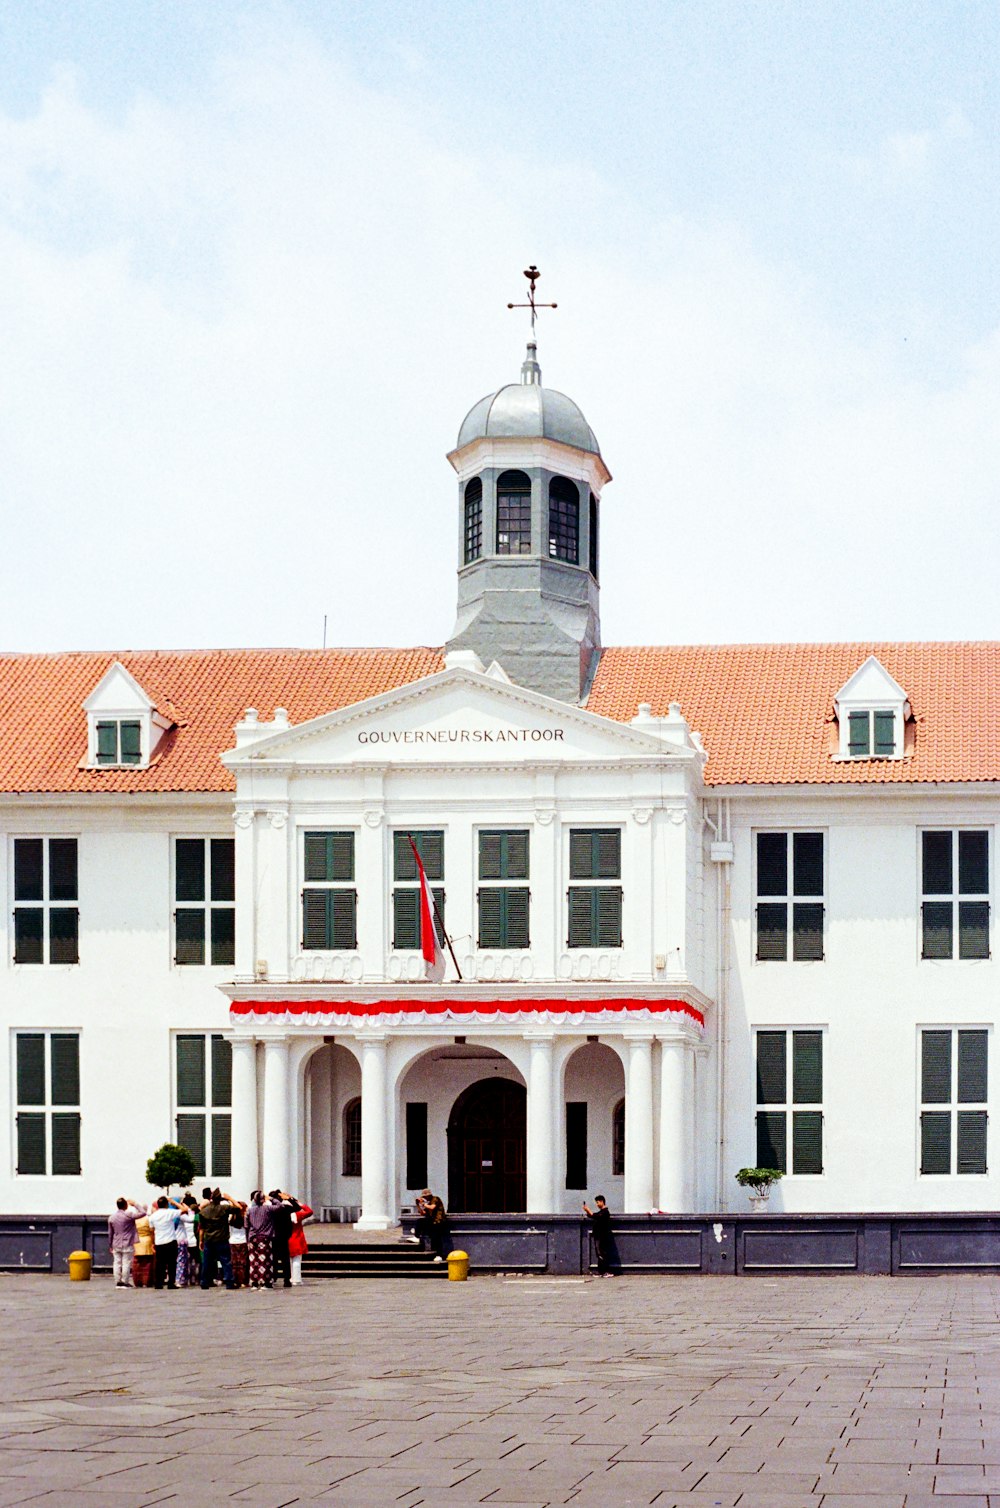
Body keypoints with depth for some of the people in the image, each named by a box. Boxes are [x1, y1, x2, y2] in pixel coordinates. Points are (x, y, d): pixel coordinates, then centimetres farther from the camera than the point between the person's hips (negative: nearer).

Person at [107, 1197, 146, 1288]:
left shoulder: (111, 1218, 6)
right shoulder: (129, 1215, -12)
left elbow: (110, 1233, 12)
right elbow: (143, 1213, -12)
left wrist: (110, 1245, 20)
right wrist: (135, 1204, 0)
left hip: (116, 1245, 5)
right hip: (127, 1245, -5)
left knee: (117, 1263, 7)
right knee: (126, 1263, -1)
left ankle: (118, 1282, 6)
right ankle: (124, 1282, -2)